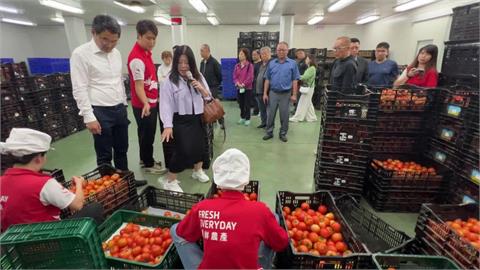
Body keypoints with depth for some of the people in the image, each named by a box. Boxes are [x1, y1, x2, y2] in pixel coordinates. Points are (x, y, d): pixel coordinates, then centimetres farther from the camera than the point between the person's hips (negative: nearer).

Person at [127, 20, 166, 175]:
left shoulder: (147, 51, 8)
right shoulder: (137, 57, -22)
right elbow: (138, 85, -27)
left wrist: (155, 97, 22)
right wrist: (145, 104, -41)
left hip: (152, 102, 9)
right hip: (143, 105, -9)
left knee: (148, 133, 20)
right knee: (147, 134, 4)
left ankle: (145, 159, 37)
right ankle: (148, 164, 21)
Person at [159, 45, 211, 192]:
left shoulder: (198, 76, 7)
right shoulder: (169, 81, -10)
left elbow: (208, 97, 11)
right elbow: (166, 104, -15)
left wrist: (201, 88, -9)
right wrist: (168, 125, -23)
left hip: (198, 119, 6)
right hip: (181, 121, -5)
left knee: (200, 146, 14)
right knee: (183, 150, -12)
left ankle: (198, 171, 41)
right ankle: (170, 181, 8)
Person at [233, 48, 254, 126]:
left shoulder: (250, 65, -8)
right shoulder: (237, 65, 9)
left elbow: (250, 77, -14)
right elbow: (234, 76, 4)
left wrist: (243, 84, -17)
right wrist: (237, 83, -12)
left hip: (247, 88, -5)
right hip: (239, 88, 5)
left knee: (247, 104, 1)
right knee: (241, 104, 12)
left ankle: (247, 119, 12)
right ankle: (242, 117, 25)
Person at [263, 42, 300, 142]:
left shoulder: (292, 63, 0)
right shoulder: (271, 63, 5)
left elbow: (295, 80, -1)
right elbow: (267, 80, 6)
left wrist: (294, 95, -6)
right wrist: (265, 93, 1)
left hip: (285, 94, -1)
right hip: (273, 93, 2)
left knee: (284, 115, 7)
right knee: (270, 114, 6)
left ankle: (283, 134, 21)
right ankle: (269, 132, 20)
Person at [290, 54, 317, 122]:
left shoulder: (312, 68, -15)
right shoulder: (309, 68, 15)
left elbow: (305, 77, -20)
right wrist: (300, 77, -3)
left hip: (308, 88, -9)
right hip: (307, 87, 9)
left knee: (303, 103, -5)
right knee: (308, 104, 14)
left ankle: (297, 118, 0)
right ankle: (311, 117, 22)